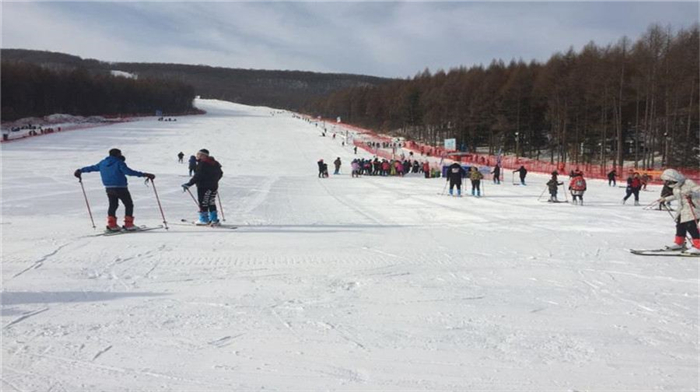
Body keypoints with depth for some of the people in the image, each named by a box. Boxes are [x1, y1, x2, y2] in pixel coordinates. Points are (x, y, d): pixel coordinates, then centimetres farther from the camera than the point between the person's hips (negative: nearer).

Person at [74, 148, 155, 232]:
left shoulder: (102, 163, 10)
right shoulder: (119, 163, -10)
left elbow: (93, 167, 21)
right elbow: (128, 171, -23)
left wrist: (80, 170, 36)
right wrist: (143, 174, -26)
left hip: (109, 188, 7)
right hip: (120, 188, -6)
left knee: (113, 205, 19)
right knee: (129, 205, 4)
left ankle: (112, 225, 15)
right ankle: (128, 225, -2)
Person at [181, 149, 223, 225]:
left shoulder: (202, 164, -15)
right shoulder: (215, 163, 10)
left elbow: (197, 176, -22)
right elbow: (220, 173, 18)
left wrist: (189, 184, -21)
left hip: (203, 187, -8)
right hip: (214, 186, 8)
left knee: (203, 203, 1)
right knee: (211, 203, 16)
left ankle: (204, 220, 4)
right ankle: (214, 219, 17)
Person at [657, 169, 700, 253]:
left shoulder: (688, 183, -18)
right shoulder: (675, 187, 9)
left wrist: (691, 194, -42)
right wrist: (666, 199, 32)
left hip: (692, 209, -9)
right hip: (682, 210, 9)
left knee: (691, 227, -14)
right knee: (680, 226, 15)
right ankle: (679, 243, 32)